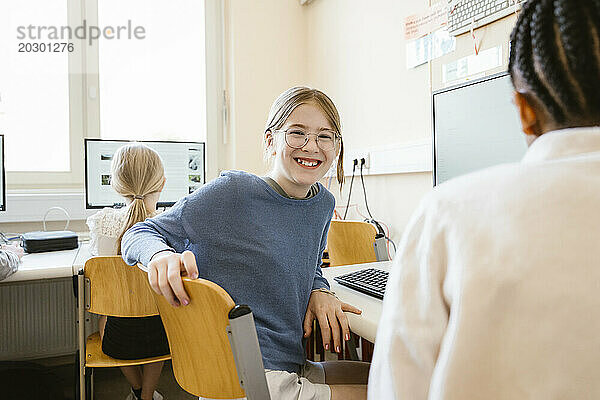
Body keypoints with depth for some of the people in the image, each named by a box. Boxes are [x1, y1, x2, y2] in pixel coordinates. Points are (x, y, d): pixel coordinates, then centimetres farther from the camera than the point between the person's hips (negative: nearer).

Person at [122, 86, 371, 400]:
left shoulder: (323, 203, 5)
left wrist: (319, 291, -3)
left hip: (294, 370, 7)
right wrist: (162, 254, -32)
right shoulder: (233, 192, -16)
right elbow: (140, 233, -9)